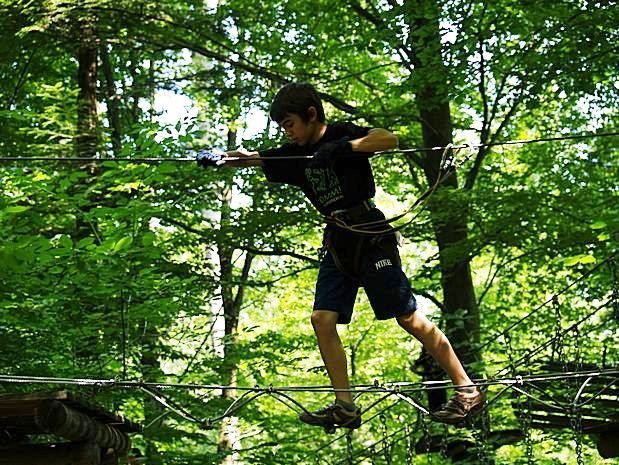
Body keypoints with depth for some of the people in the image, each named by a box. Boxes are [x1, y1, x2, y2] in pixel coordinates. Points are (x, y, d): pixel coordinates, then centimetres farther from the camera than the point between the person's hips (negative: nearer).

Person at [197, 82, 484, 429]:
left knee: (409, 317, -7)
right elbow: (249, 158, 9)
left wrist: (341, 148, -30)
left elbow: (390, 139, -24)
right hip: (338, 243, 8)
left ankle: (468, 390, 0)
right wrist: (217, 158, -9)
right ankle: (345, 407, -1)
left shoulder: (342, 134, -9)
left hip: (369, 236, -8)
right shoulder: (296, 154, 11)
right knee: (323, 319, -4)